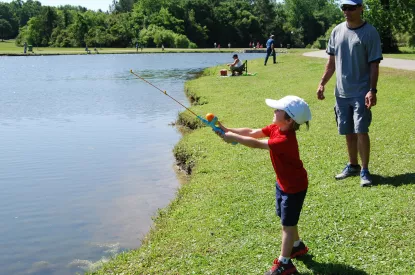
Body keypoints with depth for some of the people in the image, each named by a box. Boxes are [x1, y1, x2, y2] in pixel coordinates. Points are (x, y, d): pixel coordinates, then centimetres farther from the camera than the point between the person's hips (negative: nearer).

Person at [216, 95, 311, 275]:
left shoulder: (285, 140, -35)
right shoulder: (275, 128, -7)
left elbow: (256, 144, -33)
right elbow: (252, 132, -5)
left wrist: (232, 137, -26)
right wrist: (228, 130, -14)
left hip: (294, 187, -9)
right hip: (282, 183, 9)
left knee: (288, 224, 0)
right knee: (287, 219, 24)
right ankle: (297, 246, 44)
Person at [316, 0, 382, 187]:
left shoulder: (370, 32, -8)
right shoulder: (337, 31, 8)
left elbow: (374, 65, -10)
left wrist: (372, 90, -17)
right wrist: (322, 84, 7)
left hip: (361, 93, -5)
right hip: (341, 92, 5)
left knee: (361, 131, -8)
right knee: (348, 132, 13)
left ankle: (364, 171, 3)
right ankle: (353, 166, 27)